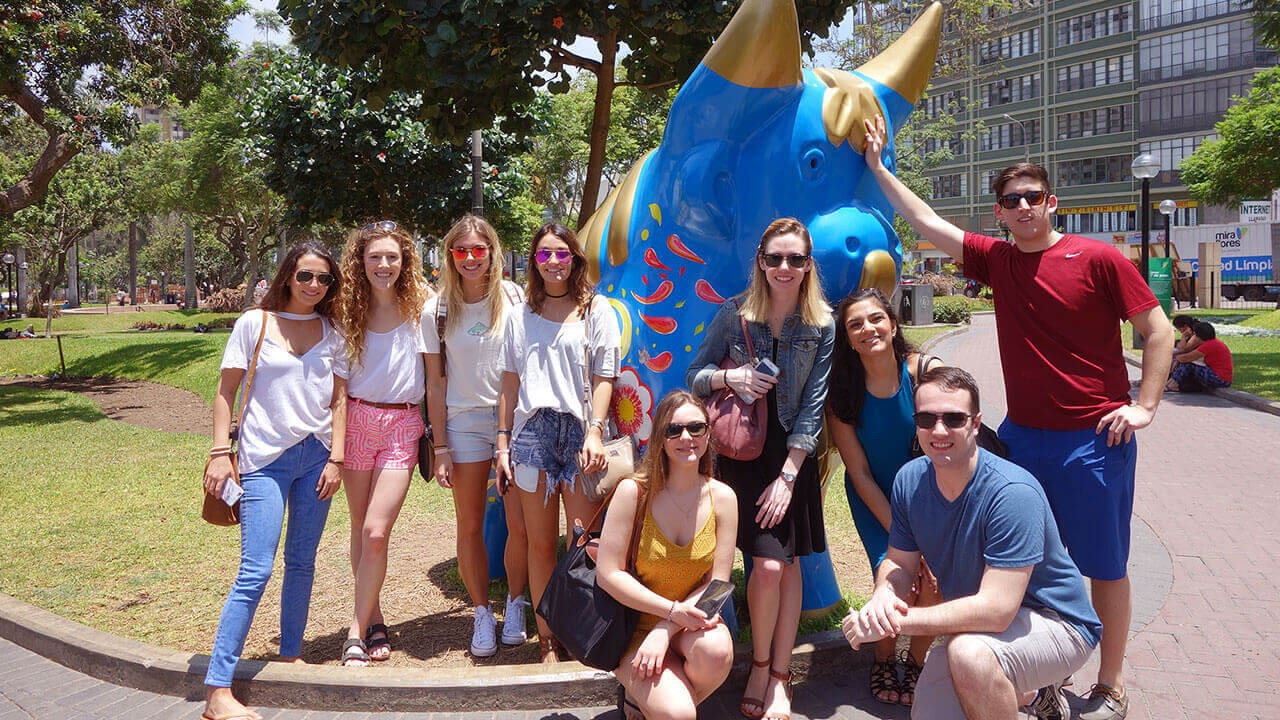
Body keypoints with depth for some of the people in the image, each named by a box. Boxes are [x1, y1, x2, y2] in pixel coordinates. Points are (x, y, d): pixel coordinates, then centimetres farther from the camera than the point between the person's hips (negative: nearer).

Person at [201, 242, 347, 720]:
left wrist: (335, 458, 1)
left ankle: (291, 654, 28)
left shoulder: (332, 332, 8)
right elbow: (226, 391, 1)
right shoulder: (254, 324, -1)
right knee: (256, 570, -9)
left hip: (316, 456, 4)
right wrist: (219, 453, -5)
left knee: (302, 562, 11)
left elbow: (339, 399, 9)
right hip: (265, 458, -4)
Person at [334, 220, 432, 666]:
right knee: (361, 529, 9)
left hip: (402, 424, -2)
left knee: (376, 531, -10)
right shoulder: (350, 309, 3)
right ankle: (374, 618, 26)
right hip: (356, 417, 3)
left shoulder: (419, 306, -3)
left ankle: (357, 631, 3)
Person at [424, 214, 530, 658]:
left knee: (520, 523, -4)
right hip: (464, 422, 1)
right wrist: (441, 446, -1)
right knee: (470, 526, 5)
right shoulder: (437, 311, 2)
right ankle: (482, 613, 21)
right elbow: (435, 383, 4)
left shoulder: (515, 299, 1)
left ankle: (515, 606, 18)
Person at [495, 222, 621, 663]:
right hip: (531, 432, 2)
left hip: (579, 432, -2)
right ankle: (547, 640, 12)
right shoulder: (522, 316, 17)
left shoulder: (597, 309, 8)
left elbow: (604, 377, 1)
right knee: (540, 544, 3)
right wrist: (503, 443, 9)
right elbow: (510, 383, 16)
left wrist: (594, 432, -11)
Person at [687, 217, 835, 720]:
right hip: (741, 451, -1)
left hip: (793, 456, 1)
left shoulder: (822, 327, -2)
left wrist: (787, 475, -10)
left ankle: (779, 677, 18)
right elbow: (694, 376, 3)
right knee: (768, 564, -10)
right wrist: (728, 377, -20)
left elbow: (812, 406, -5)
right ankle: (761, 665, 14)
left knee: (788, 564, 3)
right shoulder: (734, 314, -2)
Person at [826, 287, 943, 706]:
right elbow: (860, 474, -11)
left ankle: (916, 660, 10)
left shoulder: (926, 371, -18)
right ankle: (884, 658, 11)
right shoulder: (842, 390, -14)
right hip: (875, 499, 0)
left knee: (936, 578, -20)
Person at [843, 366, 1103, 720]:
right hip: (975, 625, 7)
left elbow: (995, 610, -34)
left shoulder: (1013, 493, -30)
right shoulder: (910, 479, -8)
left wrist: (896, 622, -34)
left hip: (1055, 622, -7)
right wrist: (883, 596, -24)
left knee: (968, 652, -36)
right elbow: (899, 563, 0)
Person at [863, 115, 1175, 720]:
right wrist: (877, 167, 9)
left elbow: (1158, 332, -2)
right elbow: (925, 223, 9)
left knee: (1104, 566, 6)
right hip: (1022, 436, 5)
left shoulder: (1098, 259, -7)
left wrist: (1144, 407, -9)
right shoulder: (998, 260, 5)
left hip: (1093, 440, -4)